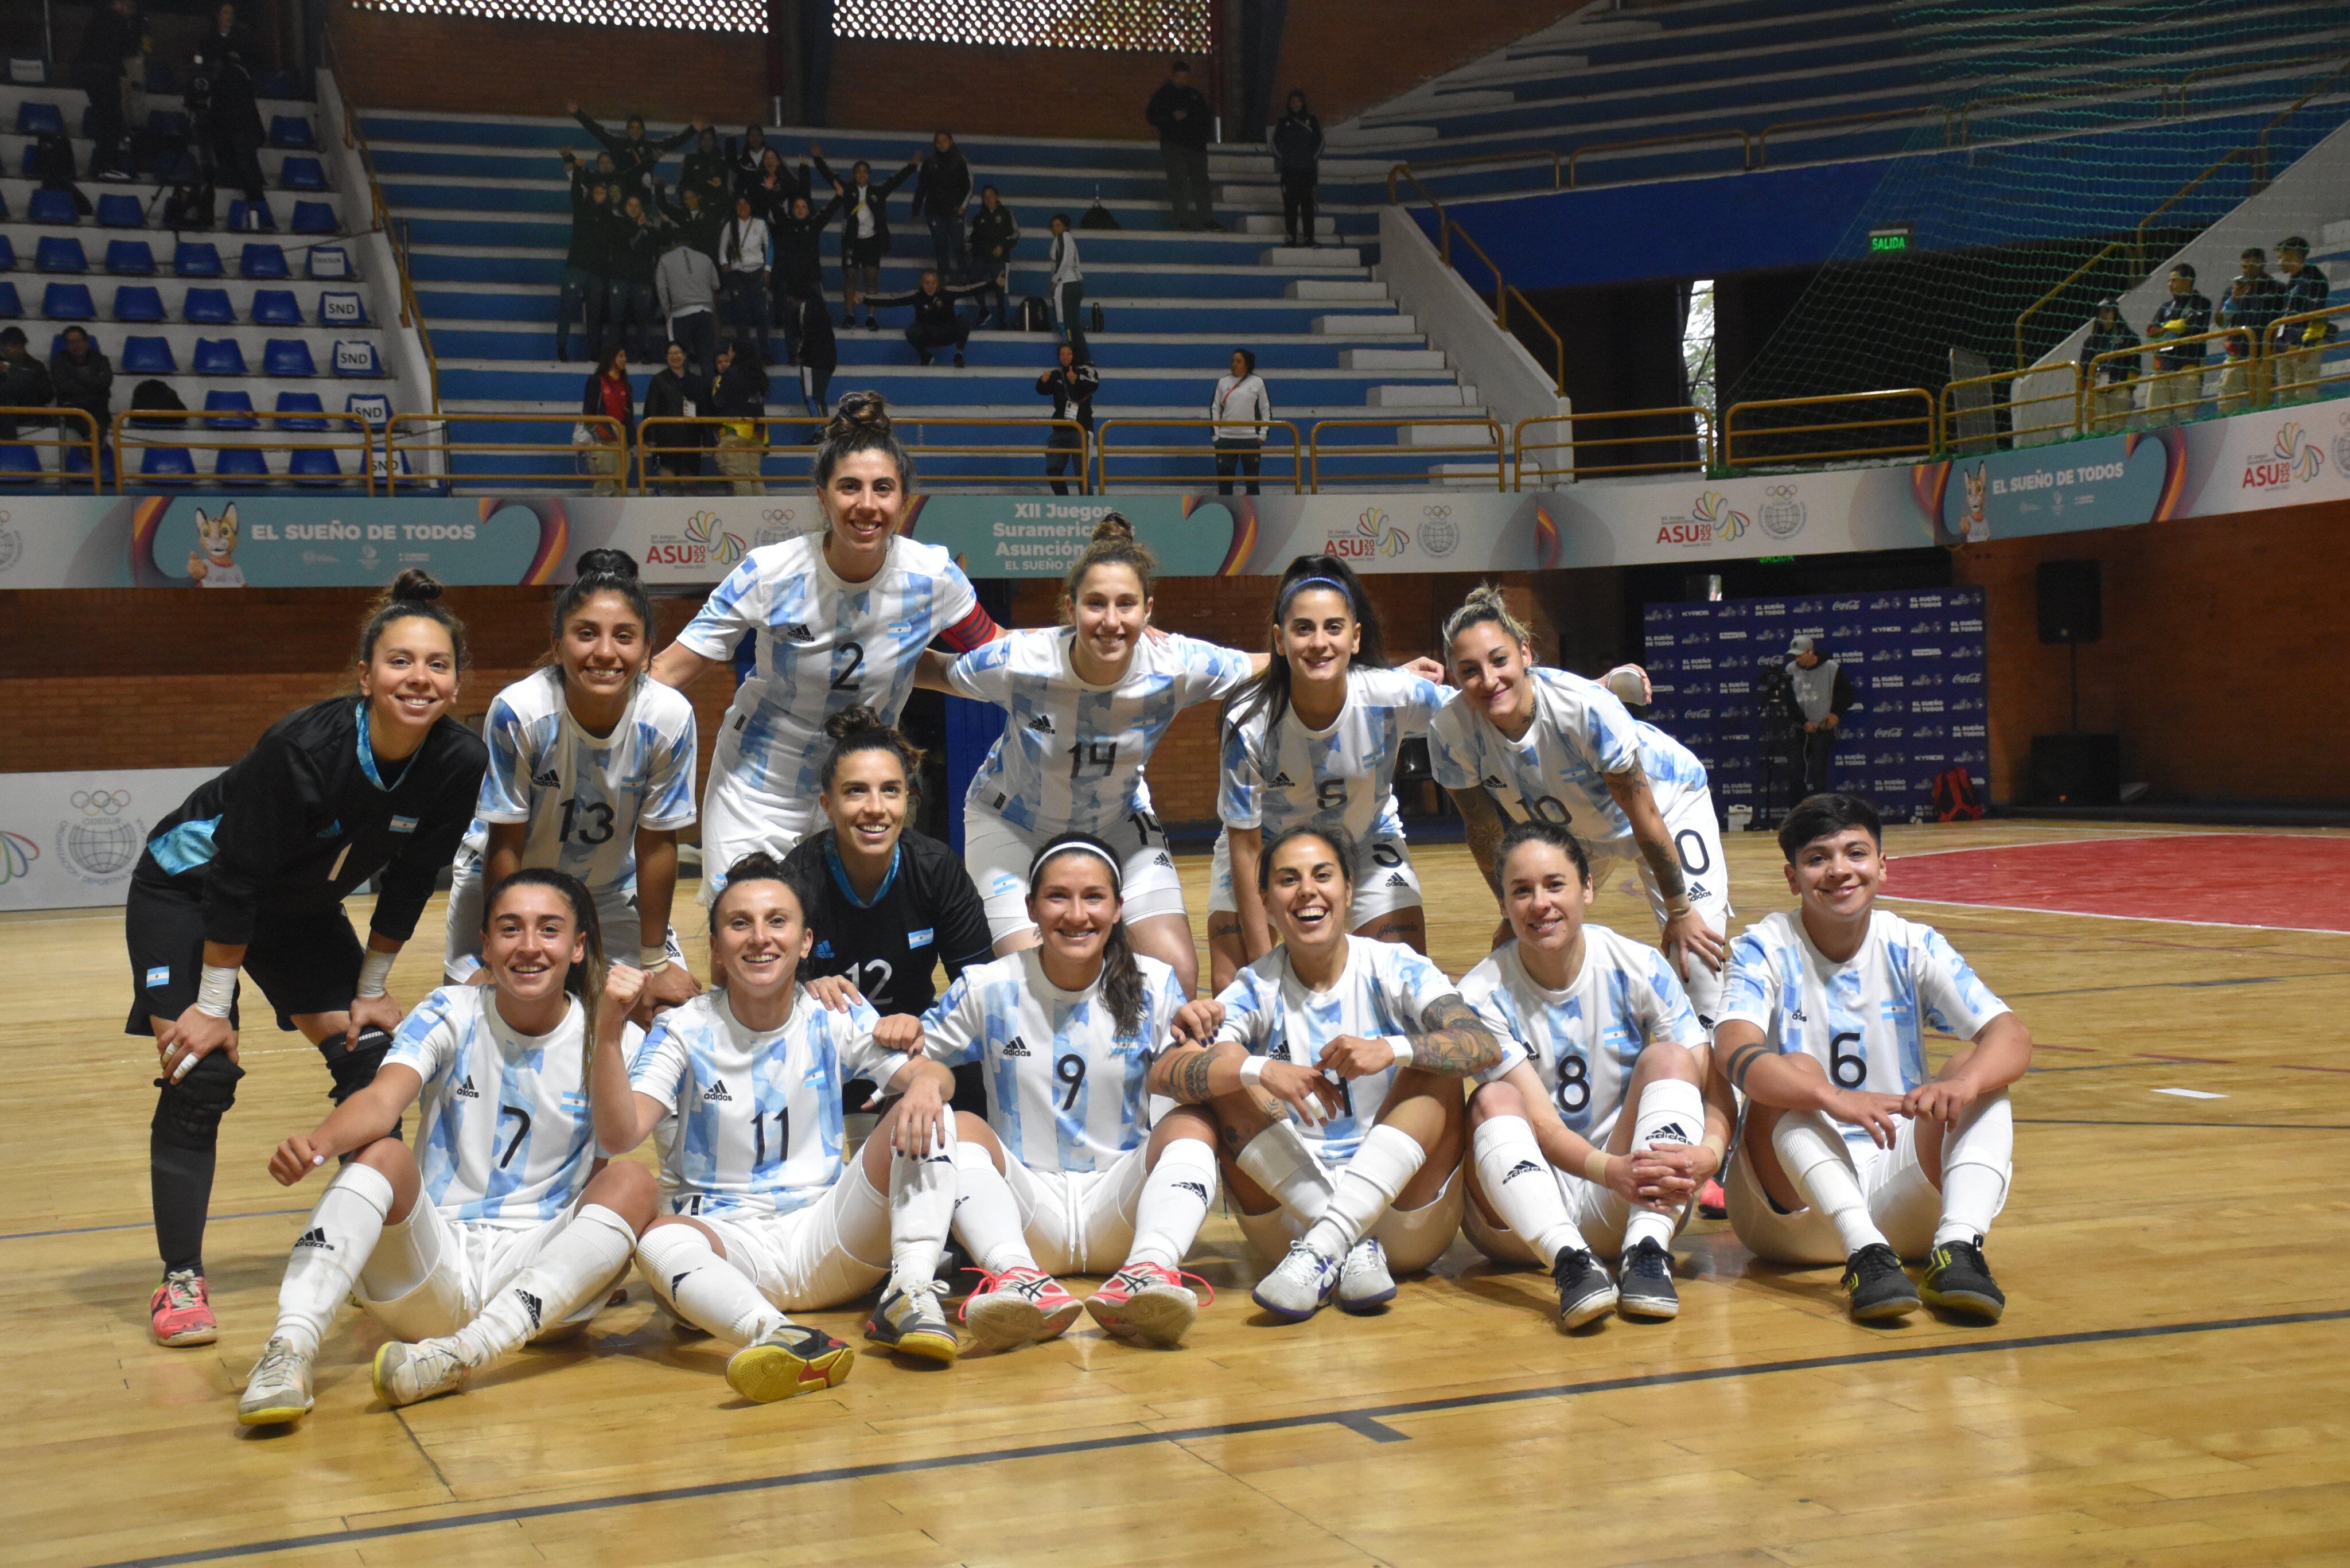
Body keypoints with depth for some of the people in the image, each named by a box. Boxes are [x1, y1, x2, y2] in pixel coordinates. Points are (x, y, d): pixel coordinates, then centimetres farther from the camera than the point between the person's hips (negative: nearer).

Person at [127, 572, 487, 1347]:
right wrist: (214, 1004, -21)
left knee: (373, 1060, -3)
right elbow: (236, 877, -27)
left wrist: (370, 990, -1)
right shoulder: (303, 747, -35)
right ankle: (180, 1282, -6)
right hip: (187, 893, -5)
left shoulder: (460, 765, -22)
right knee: (201, 1074, -14)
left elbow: (408, 884, -6)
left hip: (303, 908, 5)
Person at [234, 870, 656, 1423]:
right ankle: (291, 1347, -40)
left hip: (542, 1273, 0)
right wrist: (319, 1141, -39)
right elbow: (382, 1099, -17)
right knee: (381, 1152, -24)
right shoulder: (450, 1015, 2)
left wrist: (608, 1034, -24)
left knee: (633, 1182, -26)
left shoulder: (602, 1035, 4)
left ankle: (467, 1352, -40)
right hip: (437, 1265, 0)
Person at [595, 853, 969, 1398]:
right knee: (659, 1239, -37)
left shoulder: (834, 1020, 6)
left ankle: (911, 1294, -32)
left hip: (826, 1242, 2)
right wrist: (608, 1033, -29)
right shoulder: (683, 1031, 0)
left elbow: (934, 1074, -5)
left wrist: (926, 1084, -30)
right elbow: (619, 1134, -15)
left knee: (923, 1120, -18)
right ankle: (774, 1335, -63)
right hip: (725, 1241, -2)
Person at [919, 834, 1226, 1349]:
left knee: (1194, 1123, -24)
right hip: (1025, 1212, 0)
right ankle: (1020, 1279, -51)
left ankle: (1148, 1271, -51)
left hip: (1120, 1215, 0)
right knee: (955, 1127, -26)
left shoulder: (1155, 987, 3)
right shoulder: (988, 988, 2)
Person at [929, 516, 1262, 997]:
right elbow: (939, 674, -12)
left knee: (1177, 974, -10)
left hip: (1119, 822, 2)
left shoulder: (1177, 667, -28)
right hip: (1015, 824, -2)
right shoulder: (1018, 664, -32)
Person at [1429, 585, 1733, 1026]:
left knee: (1696, 950, -16)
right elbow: (1485, 833, -11)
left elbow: (1644, 818, -26)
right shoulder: (1450, 733, -27)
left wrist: (1679, 912, -17)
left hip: (1668, 801, -4)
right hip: (1568, 822, 4)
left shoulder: (1586, 709, -38)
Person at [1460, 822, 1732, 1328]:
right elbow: (1540, 1123, -18)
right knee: (1493, 1101, -27)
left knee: (1670, 1057, -18)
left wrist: (1709, 1153, -34)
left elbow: (1717, 1085, -10)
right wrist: (1608, 1169, -39)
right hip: (1523, 1212, -1)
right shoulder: (1484, 995, -9)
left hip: (1624, 1208, 1)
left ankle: (1646, 1250, -35)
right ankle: (1570, 1263, -47)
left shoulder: (1639, 969, -5)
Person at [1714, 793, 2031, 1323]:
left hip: (1904, 1188, 3)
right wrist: (1836, 1099, -44)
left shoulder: (1912, 947, 2)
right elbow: (1734, 1052, -26)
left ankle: (1959, 1246, -37)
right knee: (1796, 1072, -28)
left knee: (1979, 1067, -17)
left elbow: (2012, 1035, -11)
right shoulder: (1765, 950, -5)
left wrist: (1961, 1083, -35)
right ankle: (1865, 1253, -45)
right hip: (1794, 1202, -2)